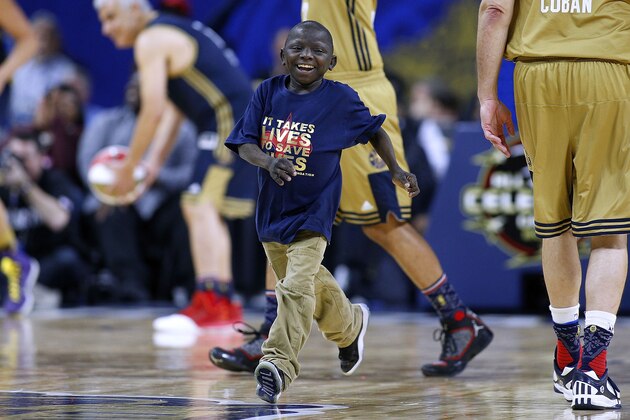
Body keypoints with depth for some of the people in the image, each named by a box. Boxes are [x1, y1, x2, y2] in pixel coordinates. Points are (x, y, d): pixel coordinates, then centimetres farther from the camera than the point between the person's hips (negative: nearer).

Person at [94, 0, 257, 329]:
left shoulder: (151, 40, -10)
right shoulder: (171, 33, 21)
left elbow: (153, 110, -15)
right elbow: (172, 109, 21)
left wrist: (128, 168, -8)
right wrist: (155, 160, 15)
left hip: (230, 120, -11)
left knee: (201, 206, -16)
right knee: (207, 212, 18)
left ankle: (209, 302, -26)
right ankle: (226, 304, 23)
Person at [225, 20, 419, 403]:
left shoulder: (341, 99, -10)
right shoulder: (269, 92, -4)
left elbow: (374, 130, 6)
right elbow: (244, 143, -9)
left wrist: (395, 169, 2)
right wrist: (269, 161, -28)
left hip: (313, 211, -4)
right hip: (272, 209, 5)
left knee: (296, 287, -19)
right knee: (310, 282, 23)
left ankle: (278, 362, -18)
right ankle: (350, 325, 48)